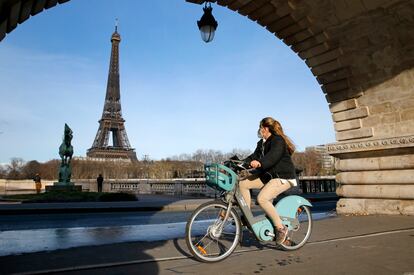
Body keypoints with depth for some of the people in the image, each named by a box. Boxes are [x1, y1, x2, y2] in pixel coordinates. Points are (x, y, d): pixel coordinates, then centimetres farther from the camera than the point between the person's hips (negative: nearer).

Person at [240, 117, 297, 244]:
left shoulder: (278, 141, -14)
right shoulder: (262, 143, 16)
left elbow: (272, 157, -30)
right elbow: (254, 156, 11)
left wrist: (259, 163, -48)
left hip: (283, 177, -10)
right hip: (267, 175, 10)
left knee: (262, 198, -29)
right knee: (243, 184, -2)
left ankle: (281, 228, -14)